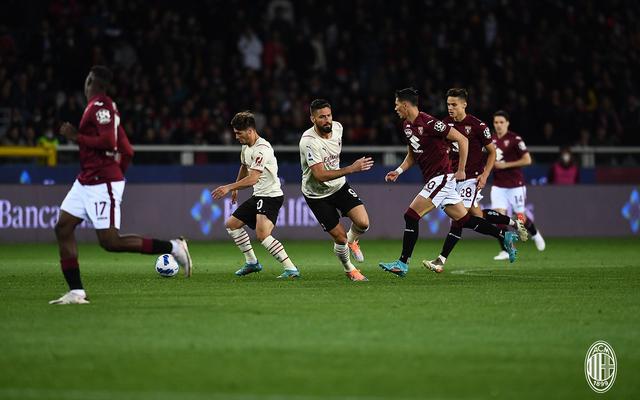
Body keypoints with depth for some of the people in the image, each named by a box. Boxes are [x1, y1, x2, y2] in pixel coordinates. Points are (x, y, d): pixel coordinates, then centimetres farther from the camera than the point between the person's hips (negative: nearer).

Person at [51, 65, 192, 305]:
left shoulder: (100, 106, -13)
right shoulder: (107, 107, 15)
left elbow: (108, 142, -25)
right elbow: (127, 151, 17)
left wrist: (76, 137, -16)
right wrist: (117, 174, 23)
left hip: (102, 183, -10)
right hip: (86, 181, 10)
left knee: (109, 242, -11)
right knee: (63, 228, 3)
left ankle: (172, 247, -5)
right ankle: (76, 292, 2)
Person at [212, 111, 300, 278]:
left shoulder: (262, 149, -23)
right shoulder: (246, 146, 8)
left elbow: (252, 178, -31)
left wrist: (229, 187, -31)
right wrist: (235, 188, 38)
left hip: (271, 196, -11)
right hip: (258, 196, 11)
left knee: (262, 234, -28)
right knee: (231, 224, 16)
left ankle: (291, 269, -26)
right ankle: (251, 262, 24)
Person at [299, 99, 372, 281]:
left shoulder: (337, 127, -8)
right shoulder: (308, 141, -30)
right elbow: (320, 175, -36)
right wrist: (352, 168, -41)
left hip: (339, 186, 5)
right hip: (317, 194, -5)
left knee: (363, 223, -14)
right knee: (340, 238, -5)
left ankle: (352, 240, 22)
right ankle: (349, 269, 23)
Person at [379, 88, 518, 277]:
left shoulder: (429, 123, -18)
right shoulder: (407, 125, 11)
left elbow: (462, 140, -15)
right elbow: (412, 155, 23)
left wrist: (461, 170, -14)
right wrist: (399, 171, 7)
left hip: (442, 178, -9)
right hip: (433, 179, 9)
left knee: (411, 216, -12)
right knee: (464, 220, 11)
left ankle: (403, 263, -9)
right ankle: (504, 235, 17)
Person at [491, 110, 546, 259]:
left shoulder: (515, 139, -12)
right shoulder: (492, 140, 8)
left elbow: (527, 160, -15)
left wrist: (506, 165, -19)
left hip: (515, 185, -5)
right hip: (498, 185, 5)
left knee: (520, 217, 4)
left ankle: (535, 234, 36)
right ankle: (506, 250, -5)